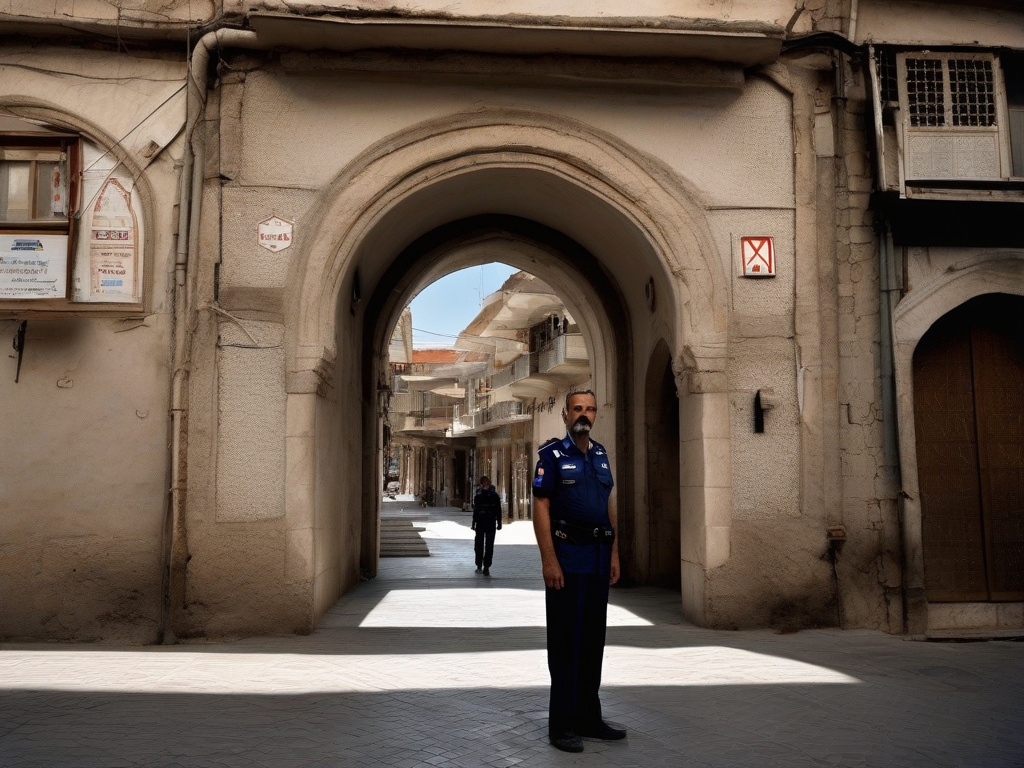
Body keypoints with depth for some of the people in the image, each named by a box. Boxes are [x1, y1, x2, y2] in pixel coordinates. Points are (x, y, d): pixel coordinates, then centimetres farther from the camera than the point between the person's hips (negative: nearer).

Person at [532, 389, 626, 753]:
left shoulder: (600, 454, 13)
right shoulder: (551, 454, -6)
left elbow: (609, 505, 16)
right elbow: (540, 508, -11)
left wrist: (614, 554, 10)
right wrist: (549, 560, -17)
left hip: (598, 558, 6)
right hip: (567, 558, -6)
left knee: (593, 639, 12)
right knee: (566, 641, -1)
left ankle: (589, 718, 23)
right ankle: (562, 724, 8)